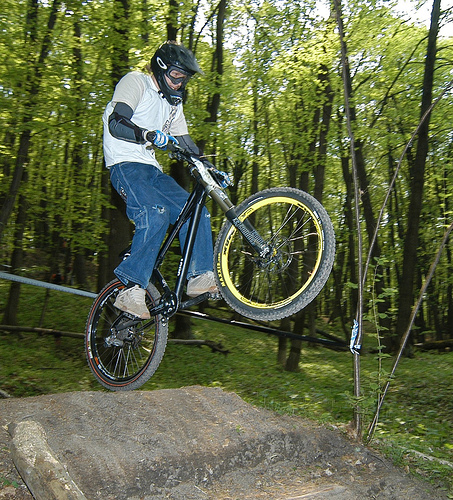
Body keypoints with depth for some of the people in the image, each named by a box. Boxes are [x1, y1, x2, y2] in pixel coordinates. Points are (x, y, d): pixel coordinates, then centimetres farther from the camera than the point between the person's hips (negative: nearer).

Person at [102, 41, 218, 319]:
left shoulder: (172, 102, 22)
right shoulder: (136, 82, -1)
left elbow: (185, 144, 22)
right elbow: (116, 124, -16)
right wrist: (149, 135, -34)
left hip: (152, 170, 8)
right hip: (126, 165, -8)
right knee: (156, 214, -31)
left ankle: (200, 277, -8)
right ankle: (130, 291, -31)